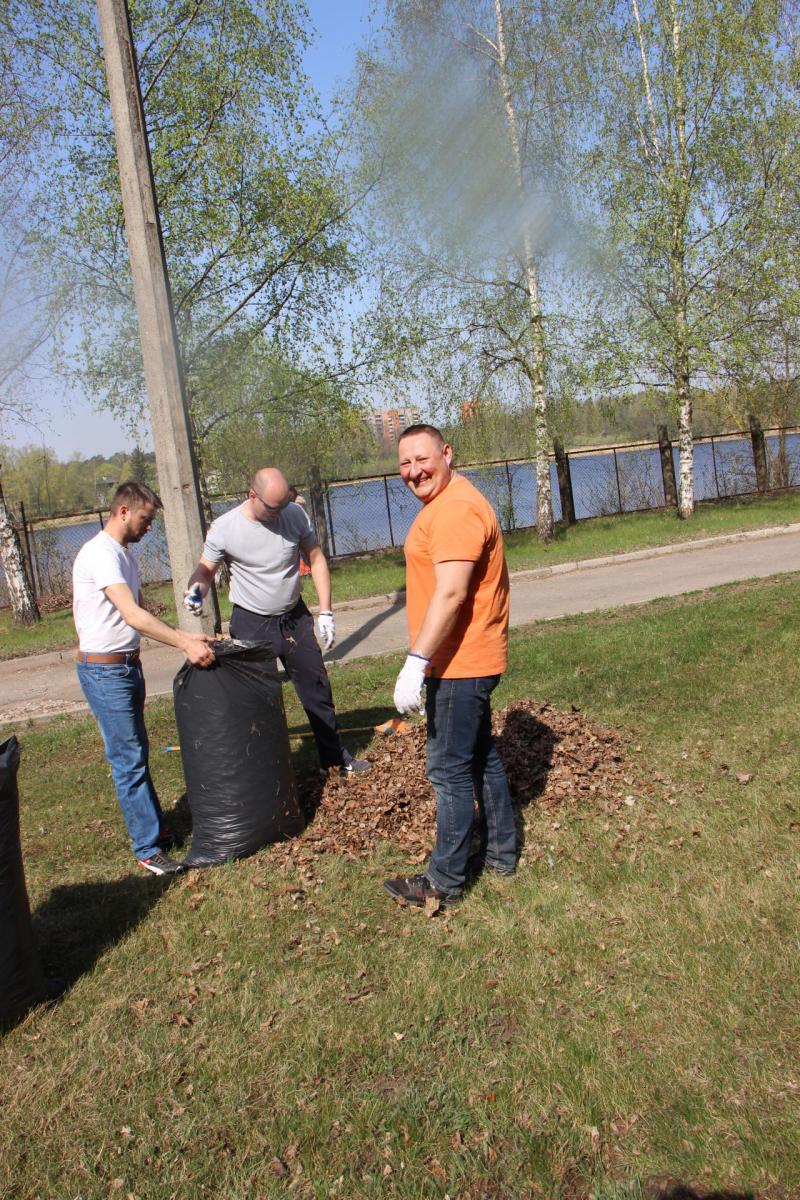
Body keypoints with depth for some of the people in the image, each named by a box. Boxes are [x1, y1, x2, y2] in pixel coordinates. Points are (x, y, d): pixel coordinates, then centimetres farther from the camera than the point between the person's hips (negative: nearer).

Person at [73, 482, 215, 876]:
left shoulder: (123, 554, 12)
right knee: (128, 760, -3)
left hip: (128, 665, 10)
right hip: (104, 670, -10)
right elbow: (132, 615, -28)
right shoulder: (100, 554, -19)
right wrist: (185, 644, -31)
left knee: (135, 754, 18)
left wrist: (186, 637, 5)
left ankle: (154, 826, 30)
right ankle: (148, 849, 5)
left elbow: (140, 611, 15)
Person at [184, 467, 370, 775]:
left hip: (295, 618, 3)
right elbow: (206, 569, -5)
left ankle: (334, 756, 31)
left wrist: (325, 612, -3)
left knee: (318, 690, 14)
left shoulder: (295, 515, -9)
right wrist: (197, 589, -29)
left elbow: (316, 558, 0)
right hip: (251, 624, -3)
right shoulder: (224, 528, -15)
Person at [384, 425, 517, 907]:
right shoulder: (444, 503, 15)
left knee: (451, 771, -2)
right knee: (482, 758, 20)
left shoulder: (456, 509, -20)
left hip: (460, 665, -11)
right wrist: (425, 662, 21)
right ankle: (501, 852, 34)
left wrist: (416, 662, -29)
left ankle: (446, 880, 10)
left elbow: (450, 593, -28)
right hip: (468, 662, 11)